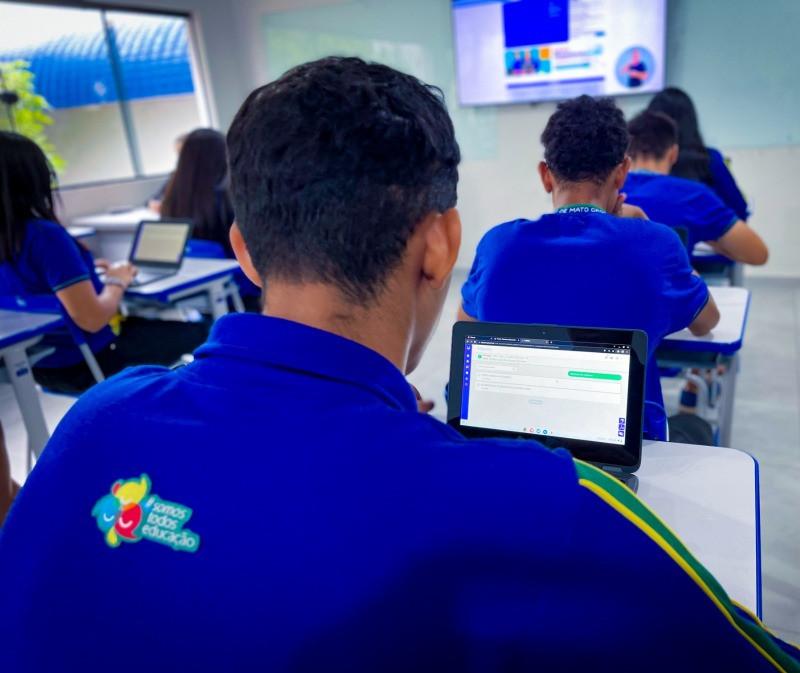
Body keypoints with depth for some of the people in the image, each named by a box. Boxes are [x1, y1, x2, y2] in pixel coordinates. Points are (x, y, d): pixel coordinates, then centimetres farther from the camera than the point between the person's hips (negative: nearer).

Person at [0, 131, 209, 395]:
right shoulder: (46, 236, -27)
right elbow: (92, 319, -29)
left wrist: (80, 269, 8)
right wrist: (117, 282, -12)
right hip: (82, 364, -9)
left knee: (146, 322, 27)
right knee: (196, 332, 4)